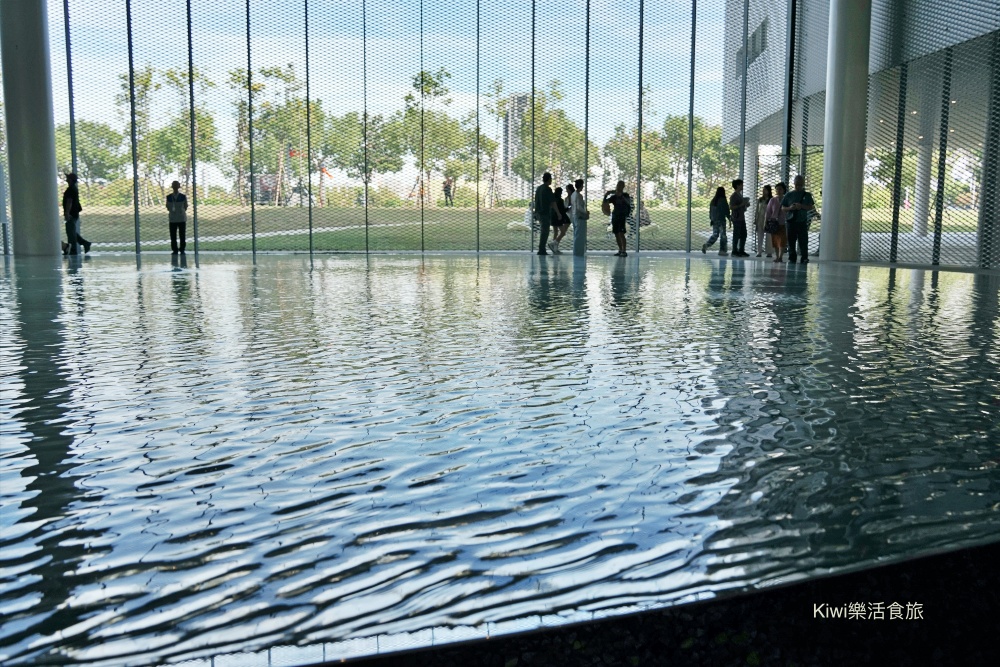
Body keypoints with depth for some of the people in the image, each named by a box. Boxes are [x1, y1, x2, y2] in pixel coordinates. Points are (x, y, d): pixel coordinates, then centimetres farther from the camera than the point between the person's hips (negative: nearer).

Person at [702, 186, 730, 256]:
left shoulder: (713, 200, 6)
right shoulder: (723, 200, -12)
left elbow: (710, 211, 11)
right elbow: (726, 211, -11)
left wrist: (711, 219, 19)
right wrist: (729, 218, 0)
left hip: (714, 220, 6)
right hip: (721, 220, -6)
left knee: (715, 235, 14)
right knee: (723, 235, 2)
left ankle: (706, 245, -4)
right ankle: (722, 250, 3)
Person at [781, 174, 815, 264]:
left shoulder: (807, 195, 9)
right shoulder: (789, 195, 10)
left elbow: (812, 207, 2)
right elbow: (783, 208, 9)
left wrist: (802, 206, -14)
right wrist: (790, 208, -11)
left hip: (802, 222, -1)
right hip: (790, 221, 1)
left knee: (803, 241, -3)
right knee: (791, 241, 2)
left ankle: (804, 259, 3)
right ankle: (792, 258, 9)